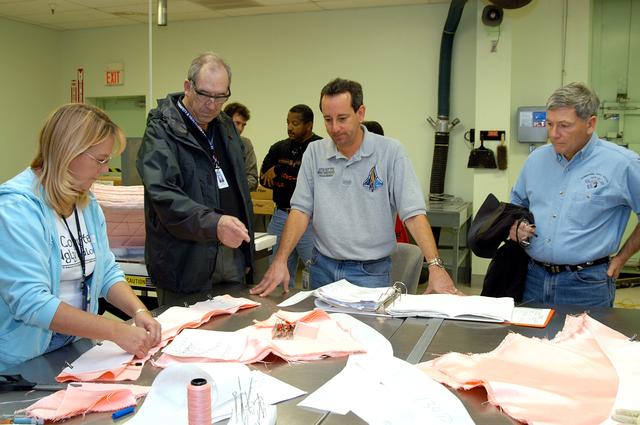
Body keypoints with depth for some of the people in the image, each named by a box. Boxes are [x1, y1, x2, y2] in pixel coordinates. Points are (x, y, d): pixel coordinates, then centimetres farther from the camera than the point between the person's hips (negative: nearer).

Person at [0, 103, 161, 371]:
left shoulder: (87, 203, 7)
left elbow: (106, 271, 9)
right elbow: (31, 302, -26)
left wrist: (139, 311, -9)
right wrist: (117, 331, -25)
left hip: (73, 347, 7)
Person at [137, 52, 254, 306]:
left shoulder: (226, 126, 13)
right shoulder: (161, 130, -10)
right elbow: (163, 195, -24)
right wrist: (213, 223, -39)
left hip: (231, 250, 7)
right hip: (186, 264, -6)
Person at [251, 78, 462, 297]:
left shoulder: (390, 152, -9)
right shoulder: (314, 152, 0)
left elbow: (413, 212, -14)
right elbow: (301, 210, -3)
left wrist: (435, 266, -24)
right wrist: (280, 261, -14)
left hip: (370, 271, -3)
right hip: (323, 267, 3)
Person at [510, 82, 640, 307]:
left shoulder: (622, 164, -8)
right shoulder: (536, 159, 6)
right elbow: (518, 203, 20)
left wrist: (622, 257, 1)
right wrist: (516, 226, 1)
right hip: (533, 278, 4)